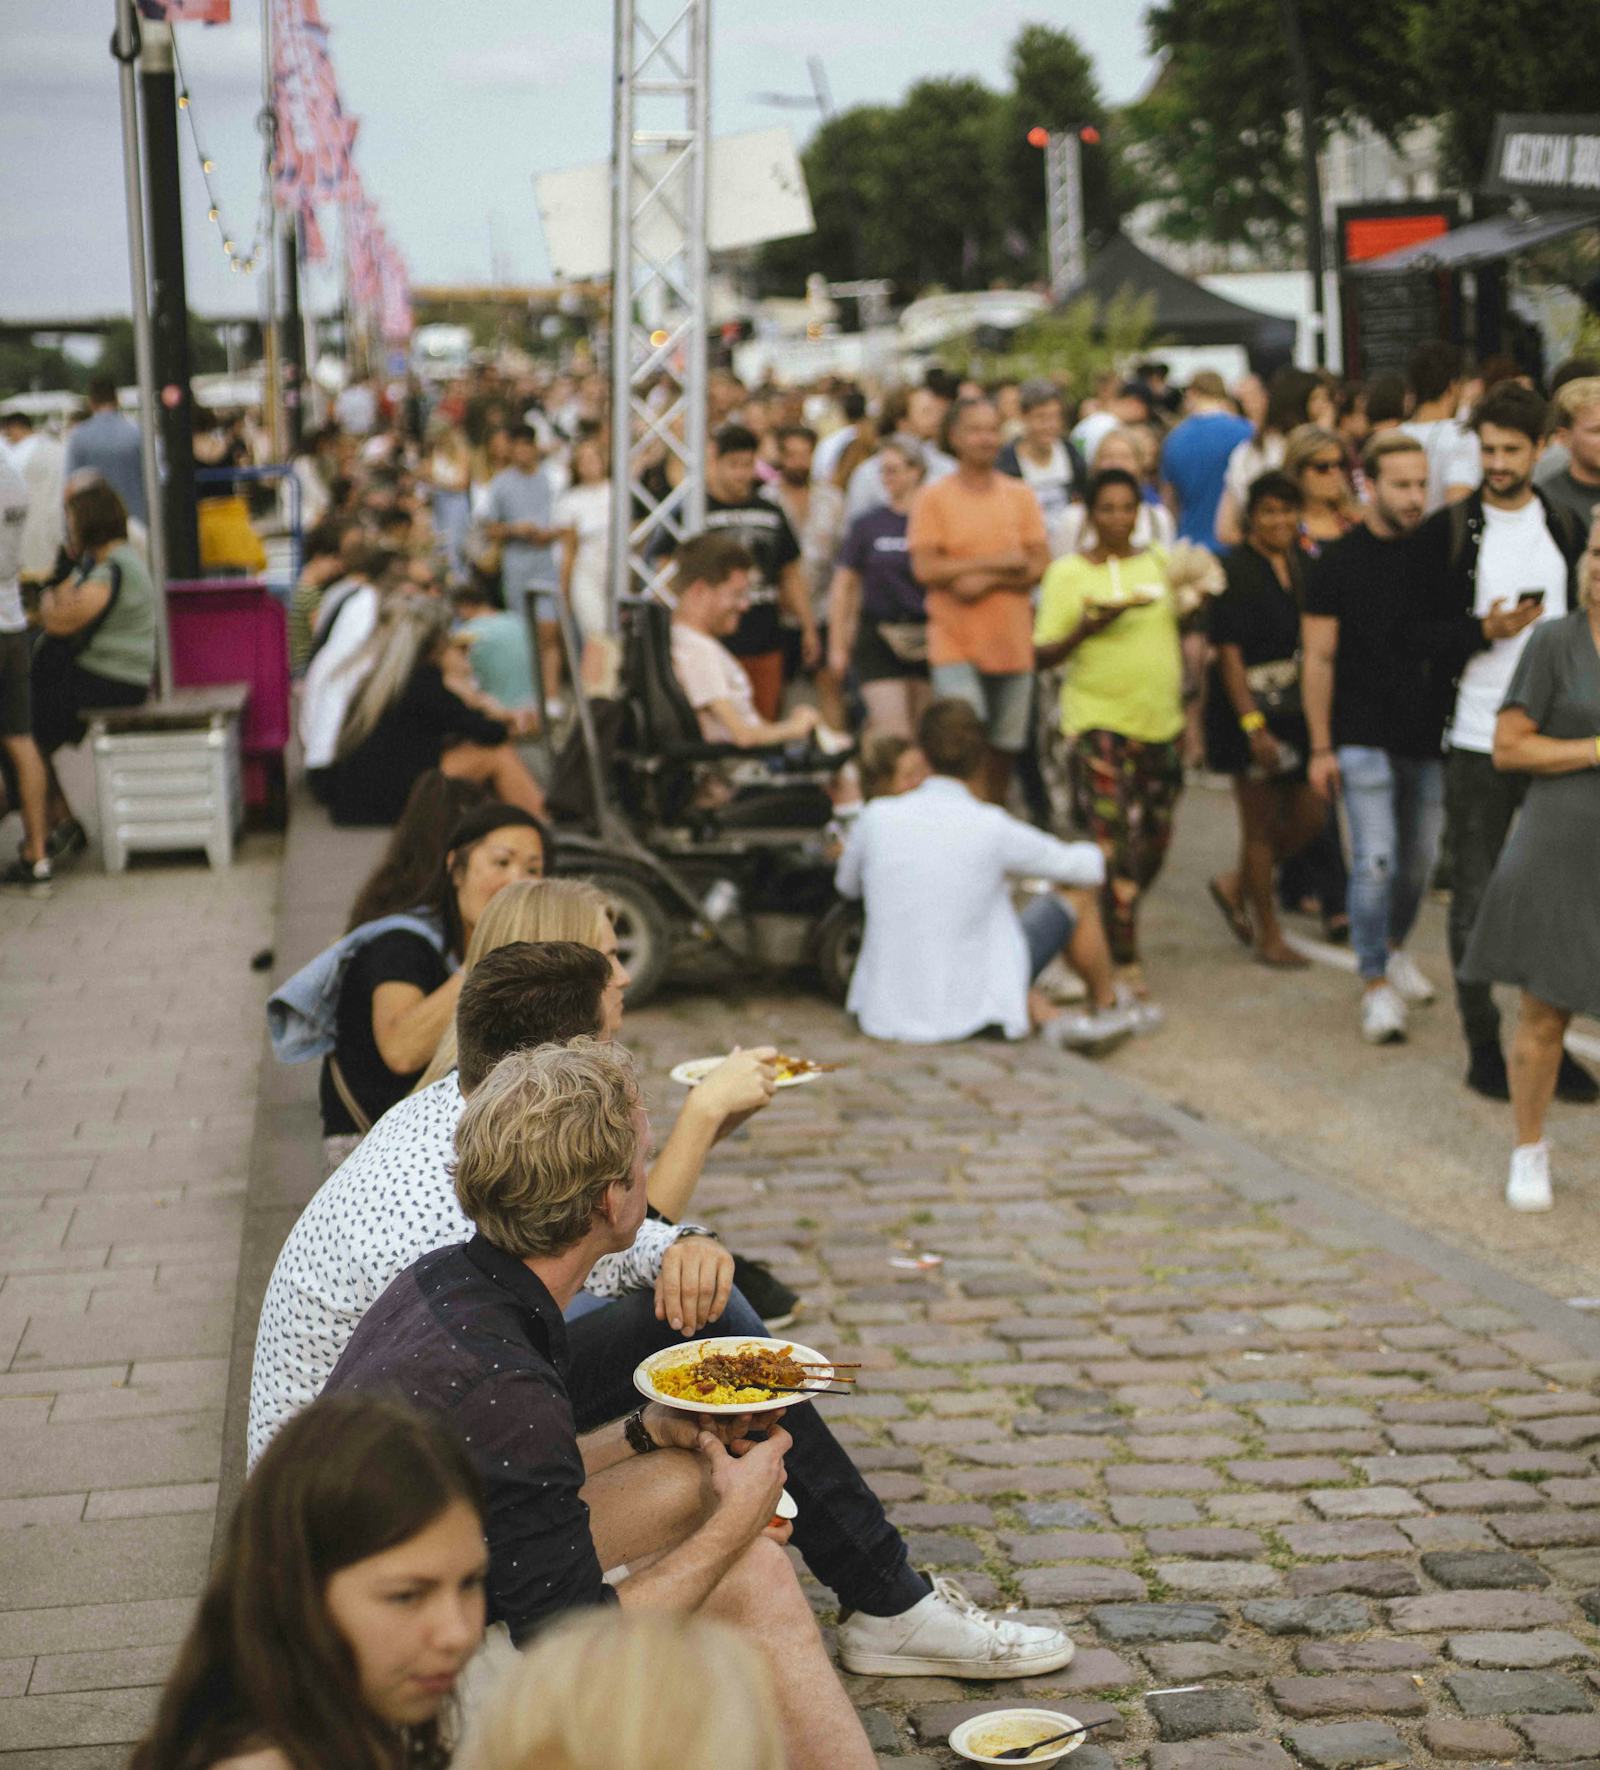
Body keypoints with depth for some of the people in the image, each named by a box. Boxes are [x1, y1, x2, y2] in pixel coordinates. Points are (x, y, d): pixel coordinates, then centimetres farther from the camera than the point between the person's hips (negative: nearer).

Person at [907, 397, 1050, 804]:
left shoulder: (1021, 496, 8)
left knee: (1004, 748, 10)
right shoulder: (932, 498, -1)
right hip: (954, 644, -3)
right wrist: (997, 561, -10)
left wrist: (987, 582, -16)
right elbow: (925, 568, -12)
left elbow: (1039, 565, 0)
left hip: (1012, 643, 3)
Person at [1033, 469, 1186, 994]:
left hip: (1160, 720, 5)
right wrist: (1088, 626, -21)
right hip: (1097, 720, -5)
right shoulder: (1068, 572, -2)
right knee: (1113, 843, -11)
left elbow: (1184, 630, 20)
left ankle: (1115, 923, 33)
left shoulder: (1161, 562, 11)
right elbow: (1043, 655, -4)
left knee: (1153, 842, 9)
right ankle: (1124, 961, -4)